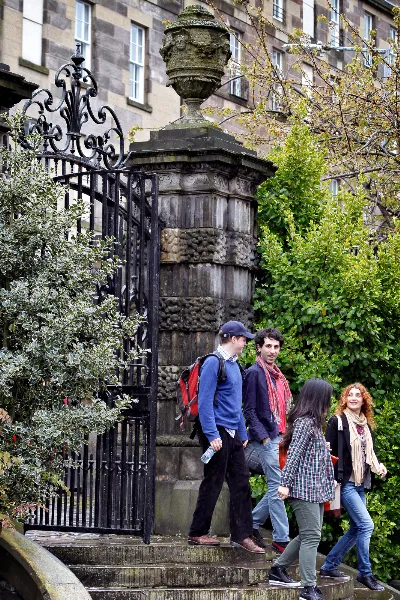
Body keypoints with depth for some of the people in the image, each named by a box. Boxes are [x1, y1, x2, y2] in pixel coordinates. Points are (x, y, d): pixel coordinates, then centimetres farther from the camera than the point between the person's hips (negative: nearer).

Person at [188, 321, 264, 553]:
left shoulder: (234, 364, 16)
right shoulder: (213, 363, -12)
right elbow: (205, 401, -17)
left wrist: (243, 433, 22)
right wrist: (212, 435, -21)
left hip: (233, 434, 9)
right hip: (218, 432, -9)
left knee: (241, 482, 5)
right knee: (213, 484, -1)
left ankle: (242, 535, 9)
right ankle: (198, 533, 10)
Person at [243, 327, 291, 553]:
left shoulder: (277, 375, 17)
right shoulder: (254, 373, -8)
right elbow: (250, 410, -12)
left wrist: (286, 435, 15)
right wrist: (264, 437, -16)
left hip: (279, 437, 8)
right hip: (265, 438, -8)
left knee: (278, 486, 9)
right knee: (277, 487, -7)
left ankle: (253, 523, 23)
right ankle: (281, 539, -4)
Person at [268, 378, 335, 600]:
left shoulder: (312, 422, 17)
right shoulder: (305, 422, -13)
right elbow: (294, 454, -18)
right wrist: (286, 483, -21)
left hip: (315, 489, 10)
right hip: (304, 489, -10)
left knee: (308, 536, 15)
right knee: (311, 536, -9)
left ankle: (278, 569, 24)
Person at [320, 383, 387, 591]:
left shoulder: (366, 425, 13)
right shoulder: (337, 422, -7)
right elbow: (328, 452, -10)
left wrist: (378, 466, -1)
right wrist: (331, 481, -18)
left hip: (360, 484, 8)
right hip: (345, 483, -8)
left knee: (356, 529, 9)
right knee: (366, 525, -12)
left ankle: (329, 566, 19)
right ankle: (365, 573, -2)